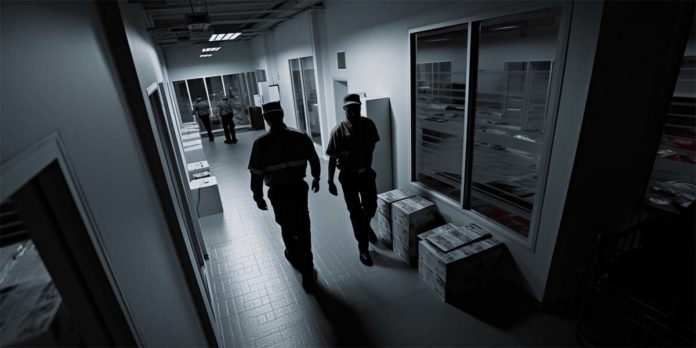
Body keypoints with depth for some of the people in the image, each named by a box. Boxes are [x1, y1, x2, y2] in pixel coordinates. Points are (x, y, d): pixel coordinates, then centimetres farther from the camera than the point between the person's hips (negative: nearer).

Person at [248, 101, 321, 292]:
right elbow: (314, 160, 4)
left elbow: (257, 174, -11)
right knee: (303, 228, 12)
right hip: (299, 188, 1)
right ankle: (307, 271, 14)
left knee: (287, 226, 23)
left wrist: (258, 196, 2)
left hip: (277, 191, -1)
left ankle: (295, 256, 44)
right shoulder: (301, 137, -7)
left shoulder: (261, 143, -14)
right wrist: (316, 178, 21)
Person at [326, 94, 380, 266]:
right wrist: (330, 181, -13)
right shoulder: (338, 131, -18)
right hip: (348, 176, -3)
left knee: (371, 206, 14)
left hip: (366, 173, 4)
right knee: (355, 212, 5)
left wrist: (366, 163, 7)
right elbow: (332, 159, -13)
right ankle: (363, 247, 20)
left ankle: (366, 226, 49)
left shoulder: (368, 124, -8)